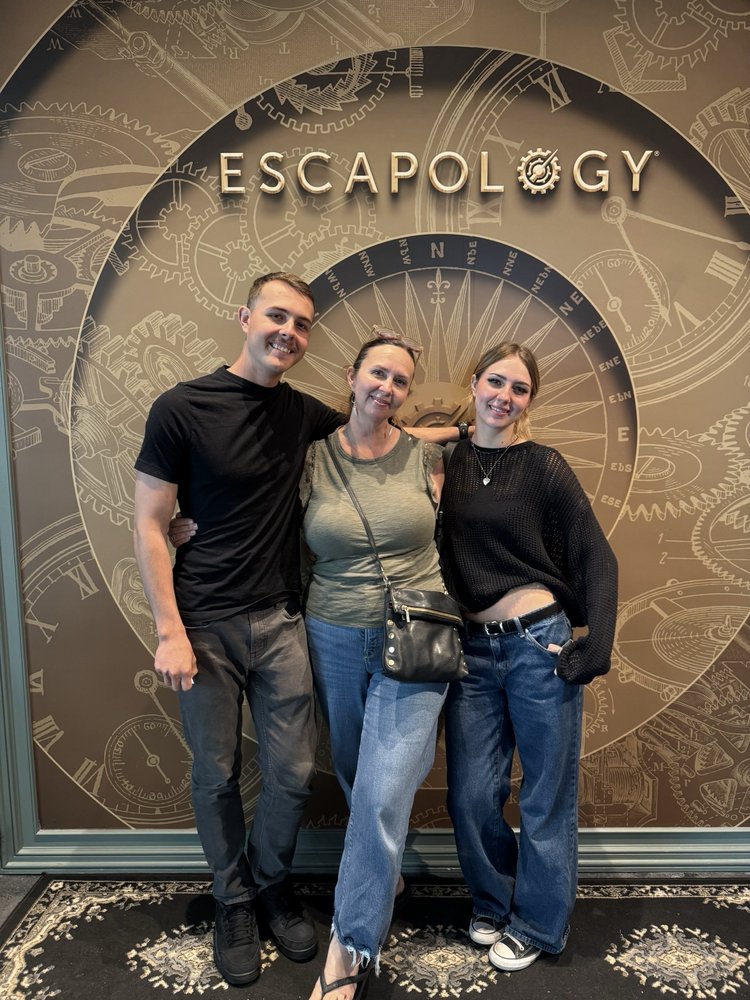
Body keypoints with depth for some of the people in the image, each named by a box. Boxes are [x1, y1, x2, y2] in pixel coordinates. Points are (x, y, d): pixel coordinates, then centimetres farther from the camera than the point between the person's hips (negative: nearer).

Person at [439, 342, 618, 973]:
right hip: (471, 649, 3)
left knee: (547, 796, 10)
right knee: (472, 795, 9)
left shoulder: (544, 467, -4)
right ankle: (495, 902, 37)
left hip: (540, 643, -2)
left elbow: (596, 558, -3)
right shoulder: (446, 460, 3)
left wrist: (599, 644, -8)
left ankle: (536, 925, 33)